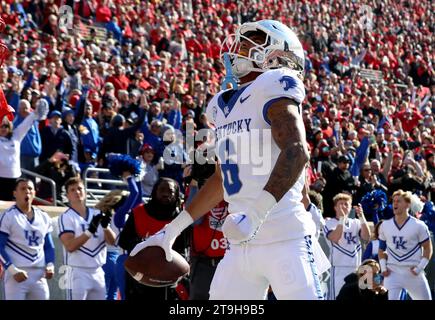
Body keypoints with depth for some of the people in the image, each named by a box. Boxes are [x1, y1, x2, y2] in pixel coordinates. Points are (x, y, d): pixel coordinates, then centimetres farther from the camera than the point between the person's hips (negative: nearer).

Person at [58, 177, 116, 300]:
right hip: (77, 272, -6)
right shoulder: (66, 217, -6)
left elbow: (112, 241, 4)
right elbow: (70, 246, -17)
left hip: (98, 272, 6)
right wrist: (90, 230, -26)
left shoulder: (97, 214, 10)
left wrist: (105, 226, -16)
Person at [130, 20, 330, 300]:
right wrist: (172, 230, 28)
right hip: (241, 244, 8)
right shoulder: (223, 105, 18)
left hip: (285, 241, -8)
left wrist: (256, 212, -32)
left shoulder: (273, 86, -7)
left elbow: (296, 152, -22)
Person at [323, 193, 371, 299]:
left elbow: (366, 237, -3)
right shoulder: (329, 223, 2)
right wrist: (342, 219, -21)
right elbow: (335, 238, -17)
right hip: (339, 268, -5)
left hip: (356, 268, 5)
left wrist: (361, 217, -11)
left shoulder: (356, 223, 14)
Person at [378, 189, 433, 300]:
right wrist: (383, 267, 2)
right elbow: (381, 249, 16)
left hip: (413, 273, -1)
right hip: (392, 272, 1)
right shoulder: (385, 226, 6)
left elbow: (427, 248, 1)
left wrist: (420, 267, -9)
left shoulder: (418, 225, -4)